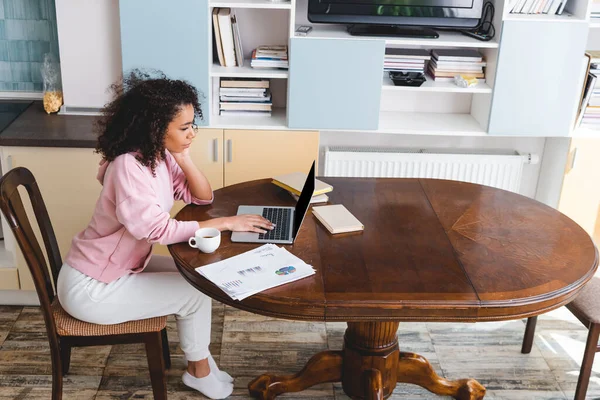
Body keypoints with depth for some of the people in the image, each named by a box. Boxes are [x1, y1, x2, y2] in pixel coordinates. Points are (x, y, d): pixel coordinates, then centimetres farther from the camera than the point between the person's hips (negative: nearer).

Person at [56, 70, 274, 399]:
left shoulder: (160, 156, -1)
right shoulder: (129, 166, -28)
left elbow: (203, 198, 2)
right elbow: (158, 230, -33)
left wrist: (184, 159, -14)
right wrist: (225, 223, -27)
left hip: (120, 267, 8)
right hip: (89, 287, -8)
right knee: (194, 292, -5)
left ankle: (200, 364, 19)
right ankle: (200, 372, 19)